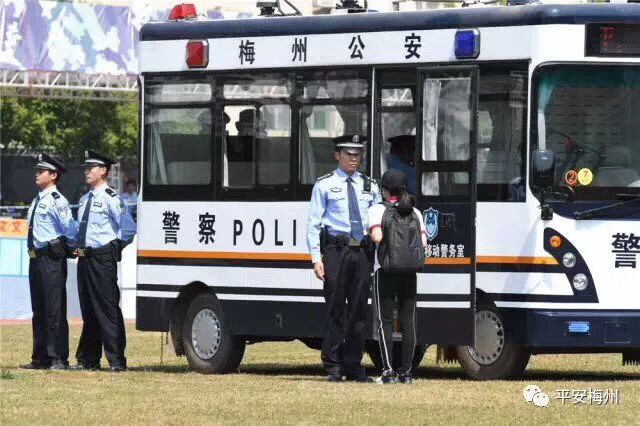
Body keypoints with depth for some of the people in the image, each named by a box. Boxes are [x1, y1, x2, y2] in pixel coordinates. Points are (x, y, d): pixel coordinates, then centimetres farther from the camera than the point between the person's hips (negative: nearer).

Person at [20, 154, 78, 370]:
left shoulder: (56, 200, -12)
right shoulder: (37, 200, 16)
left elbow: (70, 227, -16)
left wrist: (73, 247, -1)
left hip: (52, 259, -10)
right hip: (36, 259, 10)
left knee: (55, 310, -7)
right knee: (38, 310, 14)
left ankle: (59, 359, -5)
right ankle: (40, 358, 21)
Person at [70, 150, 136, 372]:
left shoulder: (110, 198, -11)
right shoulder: (85, 199, 16)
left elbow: (129, 228, -14)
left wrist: (117, 246, -5)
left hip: (103, 259, -9)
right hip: (84, 259, 9)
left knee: (108, 310, -7)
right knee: (88, 311, 14)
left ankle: (117, 361, -5)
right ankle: (88, 360, 21)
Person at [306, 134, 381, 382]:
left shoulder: (370, 187, 15)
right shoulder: (324, 185, 5)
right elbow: (313, 224, 1)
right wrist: (316, 258, -8)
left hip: (363, 252, 4)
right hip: (336, 250, -4)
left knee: (359, 310, 5)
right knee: (335, 309, -3)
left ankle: (353, 367, 12)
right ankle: (333, 368, 1)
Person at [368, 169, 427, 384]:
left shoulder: (378, 210, -5)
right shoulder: (414, 212, 8)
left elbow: (377, 237, -19)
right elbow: (423, 243, -1)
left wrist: (371, 235, 3)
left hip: (386, 270, -4)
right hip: (409, 271, 4)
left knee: (386, 321, 0)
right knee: (408, 322, 8)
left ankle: (388, 371, -8)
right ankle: (406, 371, 7)